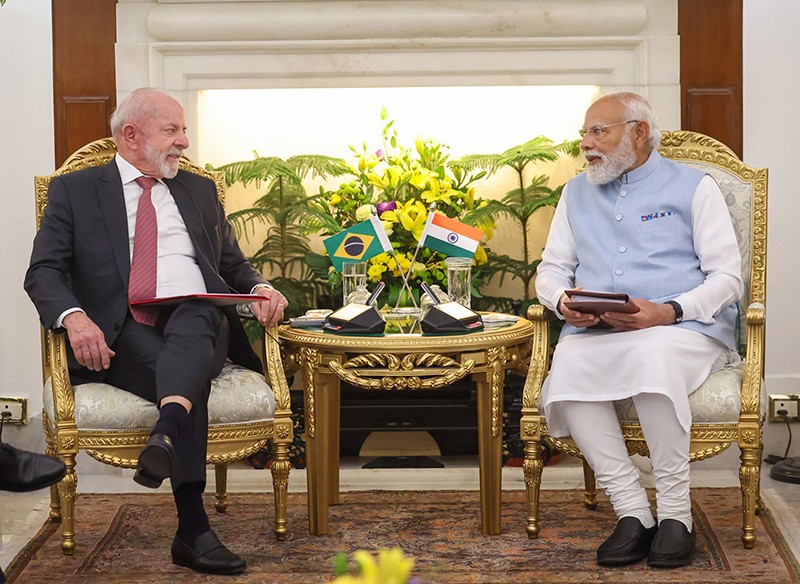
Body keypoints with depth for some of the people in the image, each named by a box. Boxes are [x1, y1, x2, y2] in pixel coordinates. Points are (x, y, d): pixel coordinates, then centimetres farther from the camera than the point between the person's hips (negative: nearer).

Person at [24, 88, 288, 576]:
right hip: (120, 335, -2)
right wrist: (73, 316, -18)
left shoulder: (200, 191, 27)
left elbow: (232, 264, 29)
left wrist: (260, 287, 3)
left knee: (196, 316, -37)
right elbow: (43, 272, 5)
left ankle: (166, 434, -62)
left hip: (199, 322, 2)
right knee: (191, 379, -35)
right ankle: (194, 530, -43)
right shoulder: (74, 191, 15)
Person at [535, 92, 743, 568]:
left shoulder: (694, 187, 10)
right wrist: (564, 302, -2)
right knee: (568, 367, -33)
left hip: (683, 330, -3)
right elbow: (551, 268, 23)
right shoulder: (577, 194, 24)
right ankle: (632, 512, -28)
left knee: (653, 357, -40)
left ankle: (675, 514, -29)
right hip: (593, 334, 4)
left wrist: (669, 312, -15)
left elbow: (727, 276, 2)